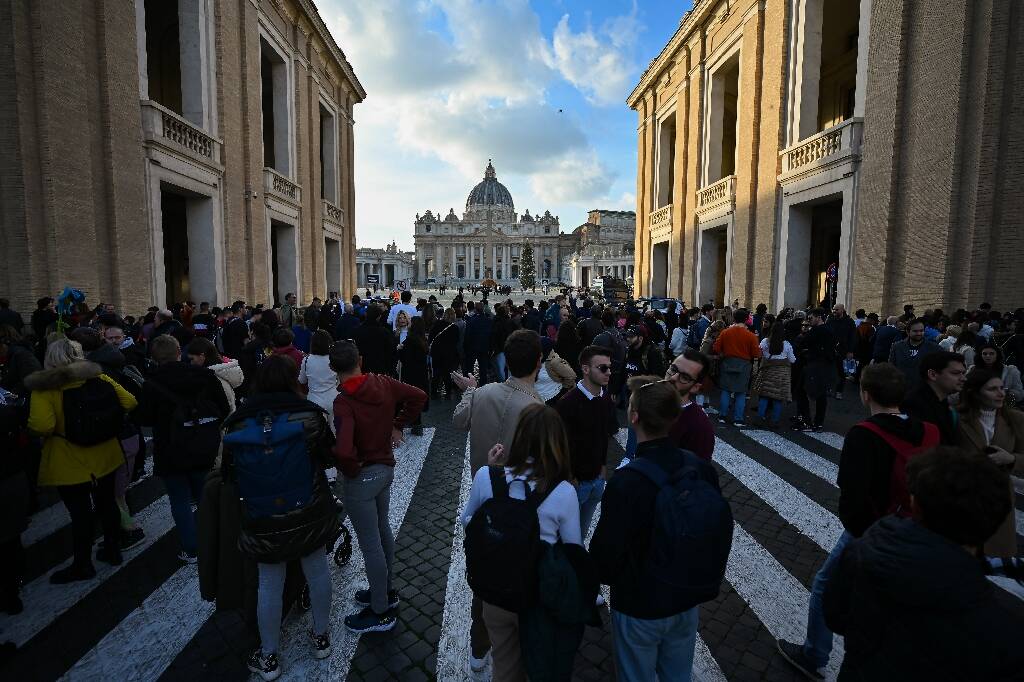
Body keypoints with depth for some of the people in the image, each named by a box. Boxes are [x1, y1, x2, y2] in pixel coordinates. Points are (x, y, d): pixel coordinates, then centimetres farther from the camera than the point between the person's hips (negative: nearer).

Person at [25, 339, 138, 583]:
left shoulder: (45, 388, -16)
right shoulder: (100, 377, -3)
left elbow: (41, 427, -27)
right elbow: (130, 403, -1)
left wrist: (30, 429, -5)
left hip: (69, 465, -4)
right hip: (105, 457, 5)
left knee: (80, 512, 6)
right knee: (106, 503, 18)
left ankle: (82, 565, 22)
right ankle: (113, 551, 32)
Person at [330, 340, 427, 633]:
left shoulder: (343, 403, -25)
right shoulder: (383, 383, -6)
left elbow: (343, 450, -37)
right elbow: (419, 397, 3)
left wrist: (351, 469, -16)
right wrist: (398, 424, 7)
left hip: (362, 477, -7)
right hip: (387, 468, 8)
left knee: (370, 543, 7)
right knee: (382, 529, 24)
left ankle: (381, 611, 24)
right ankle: (387, 590, 42)